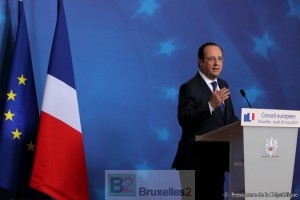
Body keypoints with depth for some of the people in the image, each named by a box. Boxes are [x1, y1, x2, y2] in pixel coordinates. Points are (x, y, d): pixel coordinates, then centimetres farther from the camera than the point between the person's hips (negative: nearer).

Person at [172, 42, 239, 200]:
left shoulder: (223, 85, 13)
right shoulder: (189, 88, -12)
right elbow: (184, 120, -24)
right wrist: (211, 105, -35)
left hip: (217, 158, 8)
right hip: (196, 160, -8)